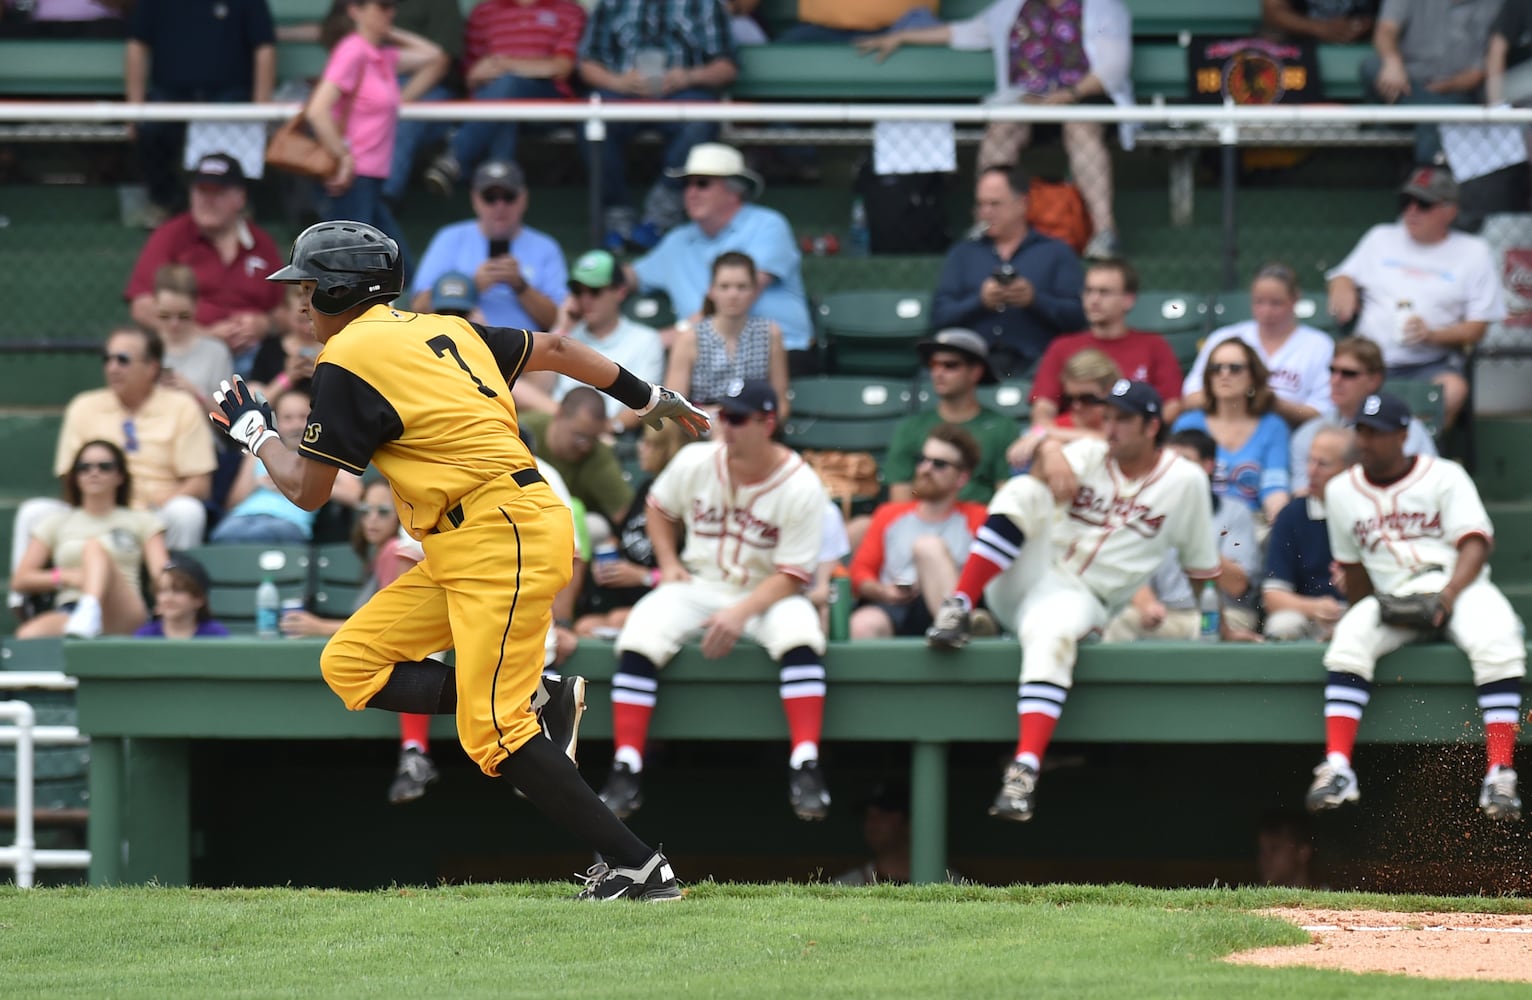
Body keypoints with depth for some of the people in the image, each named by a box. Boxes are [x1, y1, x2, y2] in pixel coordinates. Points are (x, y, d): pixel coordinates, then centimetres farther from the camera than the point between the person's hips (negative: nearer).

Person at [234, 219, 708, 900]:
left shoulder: (346, 362, -7)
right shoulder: (443, 330, 18)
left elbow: (307, 490, -3)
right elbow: (552, 350, 25)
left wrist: (252, 429, 15)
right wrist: (652, 399, 37)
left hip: (501, 538, -10)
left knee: (493, 736, -14)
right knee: (349, 665, 8)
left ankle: (640, 868, -15)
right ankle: (535, 710, 1)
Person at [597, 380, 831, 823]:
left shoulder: (801, 486, -13)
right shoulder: (695, 462, -4)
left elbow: (792, 575, -14)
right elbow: (659, 507, 18)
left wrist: (741, 613, -27)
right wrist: (668, 563, 3)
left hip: (766, 593, -2)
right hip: (697, 584, 2)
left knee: (798, 632, -36)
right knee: (641, 632, -28)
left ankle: (805, 767, -38)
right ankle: (625, 769, -28)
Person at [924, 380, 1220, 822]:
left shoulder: (1185, 481, 4)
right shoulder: (1089, 454, 9)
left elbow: (1202, 566, 11)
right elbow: (1051, 469, -14)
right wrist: (1051, 452, -36)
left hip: (1082, 598, -3)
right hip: (1025, 579, 3)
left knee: (1052, 636, -39)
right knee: (1024, 492, -24)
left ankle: (1025, 769, -51)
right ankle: (958, 608, -27)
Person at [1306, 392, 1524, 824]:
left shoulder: (1445, 476, 2)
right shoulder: (1341, 491, 13)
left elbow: (1474, 543, -8)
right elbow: (1352, 566, 19)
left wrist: (1450, 593, -24)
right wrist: (1365, 614, 5)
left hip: (1460, 587, -3)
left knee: (1495, 642, -35)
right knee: (1349, 638, -29)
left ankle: (1500, 774, -39)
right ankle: (1337, 769, -37)